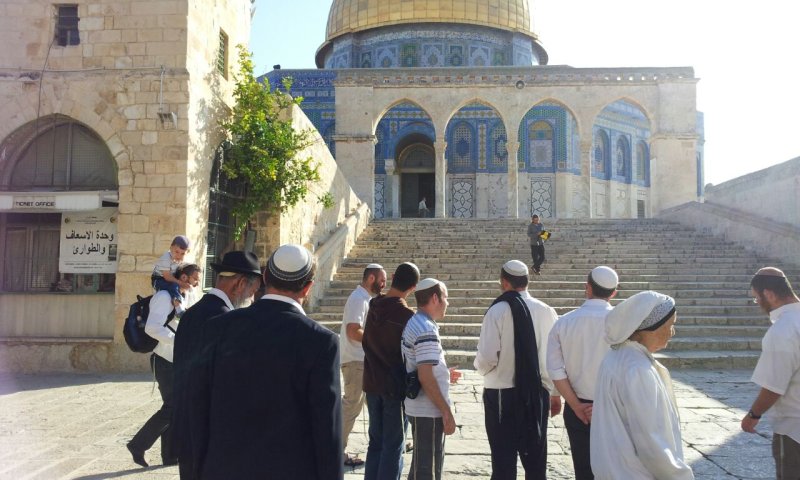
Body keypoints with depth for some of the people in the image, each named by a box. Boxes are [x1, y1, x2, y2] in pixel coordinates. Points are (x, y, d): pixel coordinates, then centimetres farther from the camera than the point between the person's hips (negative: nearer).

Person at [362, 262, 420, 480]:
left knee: (375, 442, 16)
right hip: (396, 386, -6)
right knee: (393, 446, 4)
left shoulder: (373, 307, 1)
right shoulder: (407, 315, -18)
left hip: (372, 384, 6)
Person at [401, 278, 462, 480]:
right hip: (429, 412, -10)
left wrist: (443, 374, 18)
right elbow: (426, 377, -25)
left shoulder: (414, 323, 10)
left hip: (419, 408, 10)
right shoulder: (426, 330, -21)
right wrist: (447, 412, -20)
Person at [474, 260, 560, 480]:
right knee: (536, 460, 15)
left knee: (504, 461, 7)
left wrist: (481, 367, 7)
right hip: (538, 394, 4)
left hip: (502, 395, -3)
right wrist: (556, 393, 14)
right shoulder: (546, 311, -2)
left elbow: (487, 358, -16)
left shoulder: (498, 311, -13)